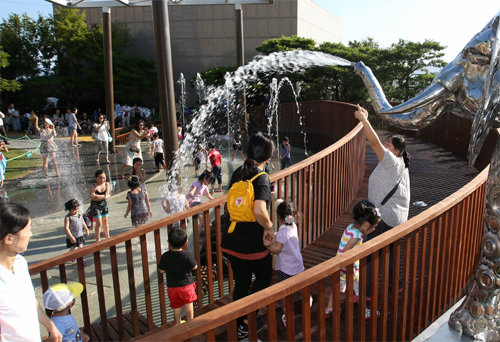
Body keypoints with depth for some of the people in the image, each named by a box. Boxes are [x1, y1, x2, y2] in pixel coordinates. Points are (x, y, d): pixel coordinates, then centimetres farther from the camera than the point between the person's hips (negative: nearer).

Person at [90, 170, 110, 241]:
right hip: (95, 206, -4)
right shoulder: (93, 186, -17)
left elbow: (108, 196, -9)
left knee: (105, 221, 17)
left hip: (104, 205, 4)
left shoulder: (107, 184, -6)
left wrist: (98, 197, -24)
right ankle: (98, 238, 13)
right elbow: (92, 197, -26)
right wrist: (104, 196, -22)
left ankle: (107, 236, 32)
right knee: (99, 223, -2)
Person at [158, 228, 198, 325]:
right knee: (188, 303, 17)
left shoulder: (165, 256, -12)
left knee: (176, 306, 19)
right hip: (187, 284, -2)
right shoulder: (187, 255, -17)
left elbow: (161, 271, -5)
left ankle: (178, 322, 34)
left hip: (172, 286, 2)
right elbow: (195, 267, -5)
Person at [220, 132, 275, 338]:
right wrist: (269, 227, -15)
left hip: (232, 241, 6)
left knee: (241, 283, 21)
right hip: (253, 244, -6)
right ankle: (246, 319, 16)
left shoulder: (238, 172, 3)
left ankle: (239, 325, 34)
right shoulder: (262, 178, -17)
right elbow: (259, 210, -34)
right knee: (264, 277, 20)